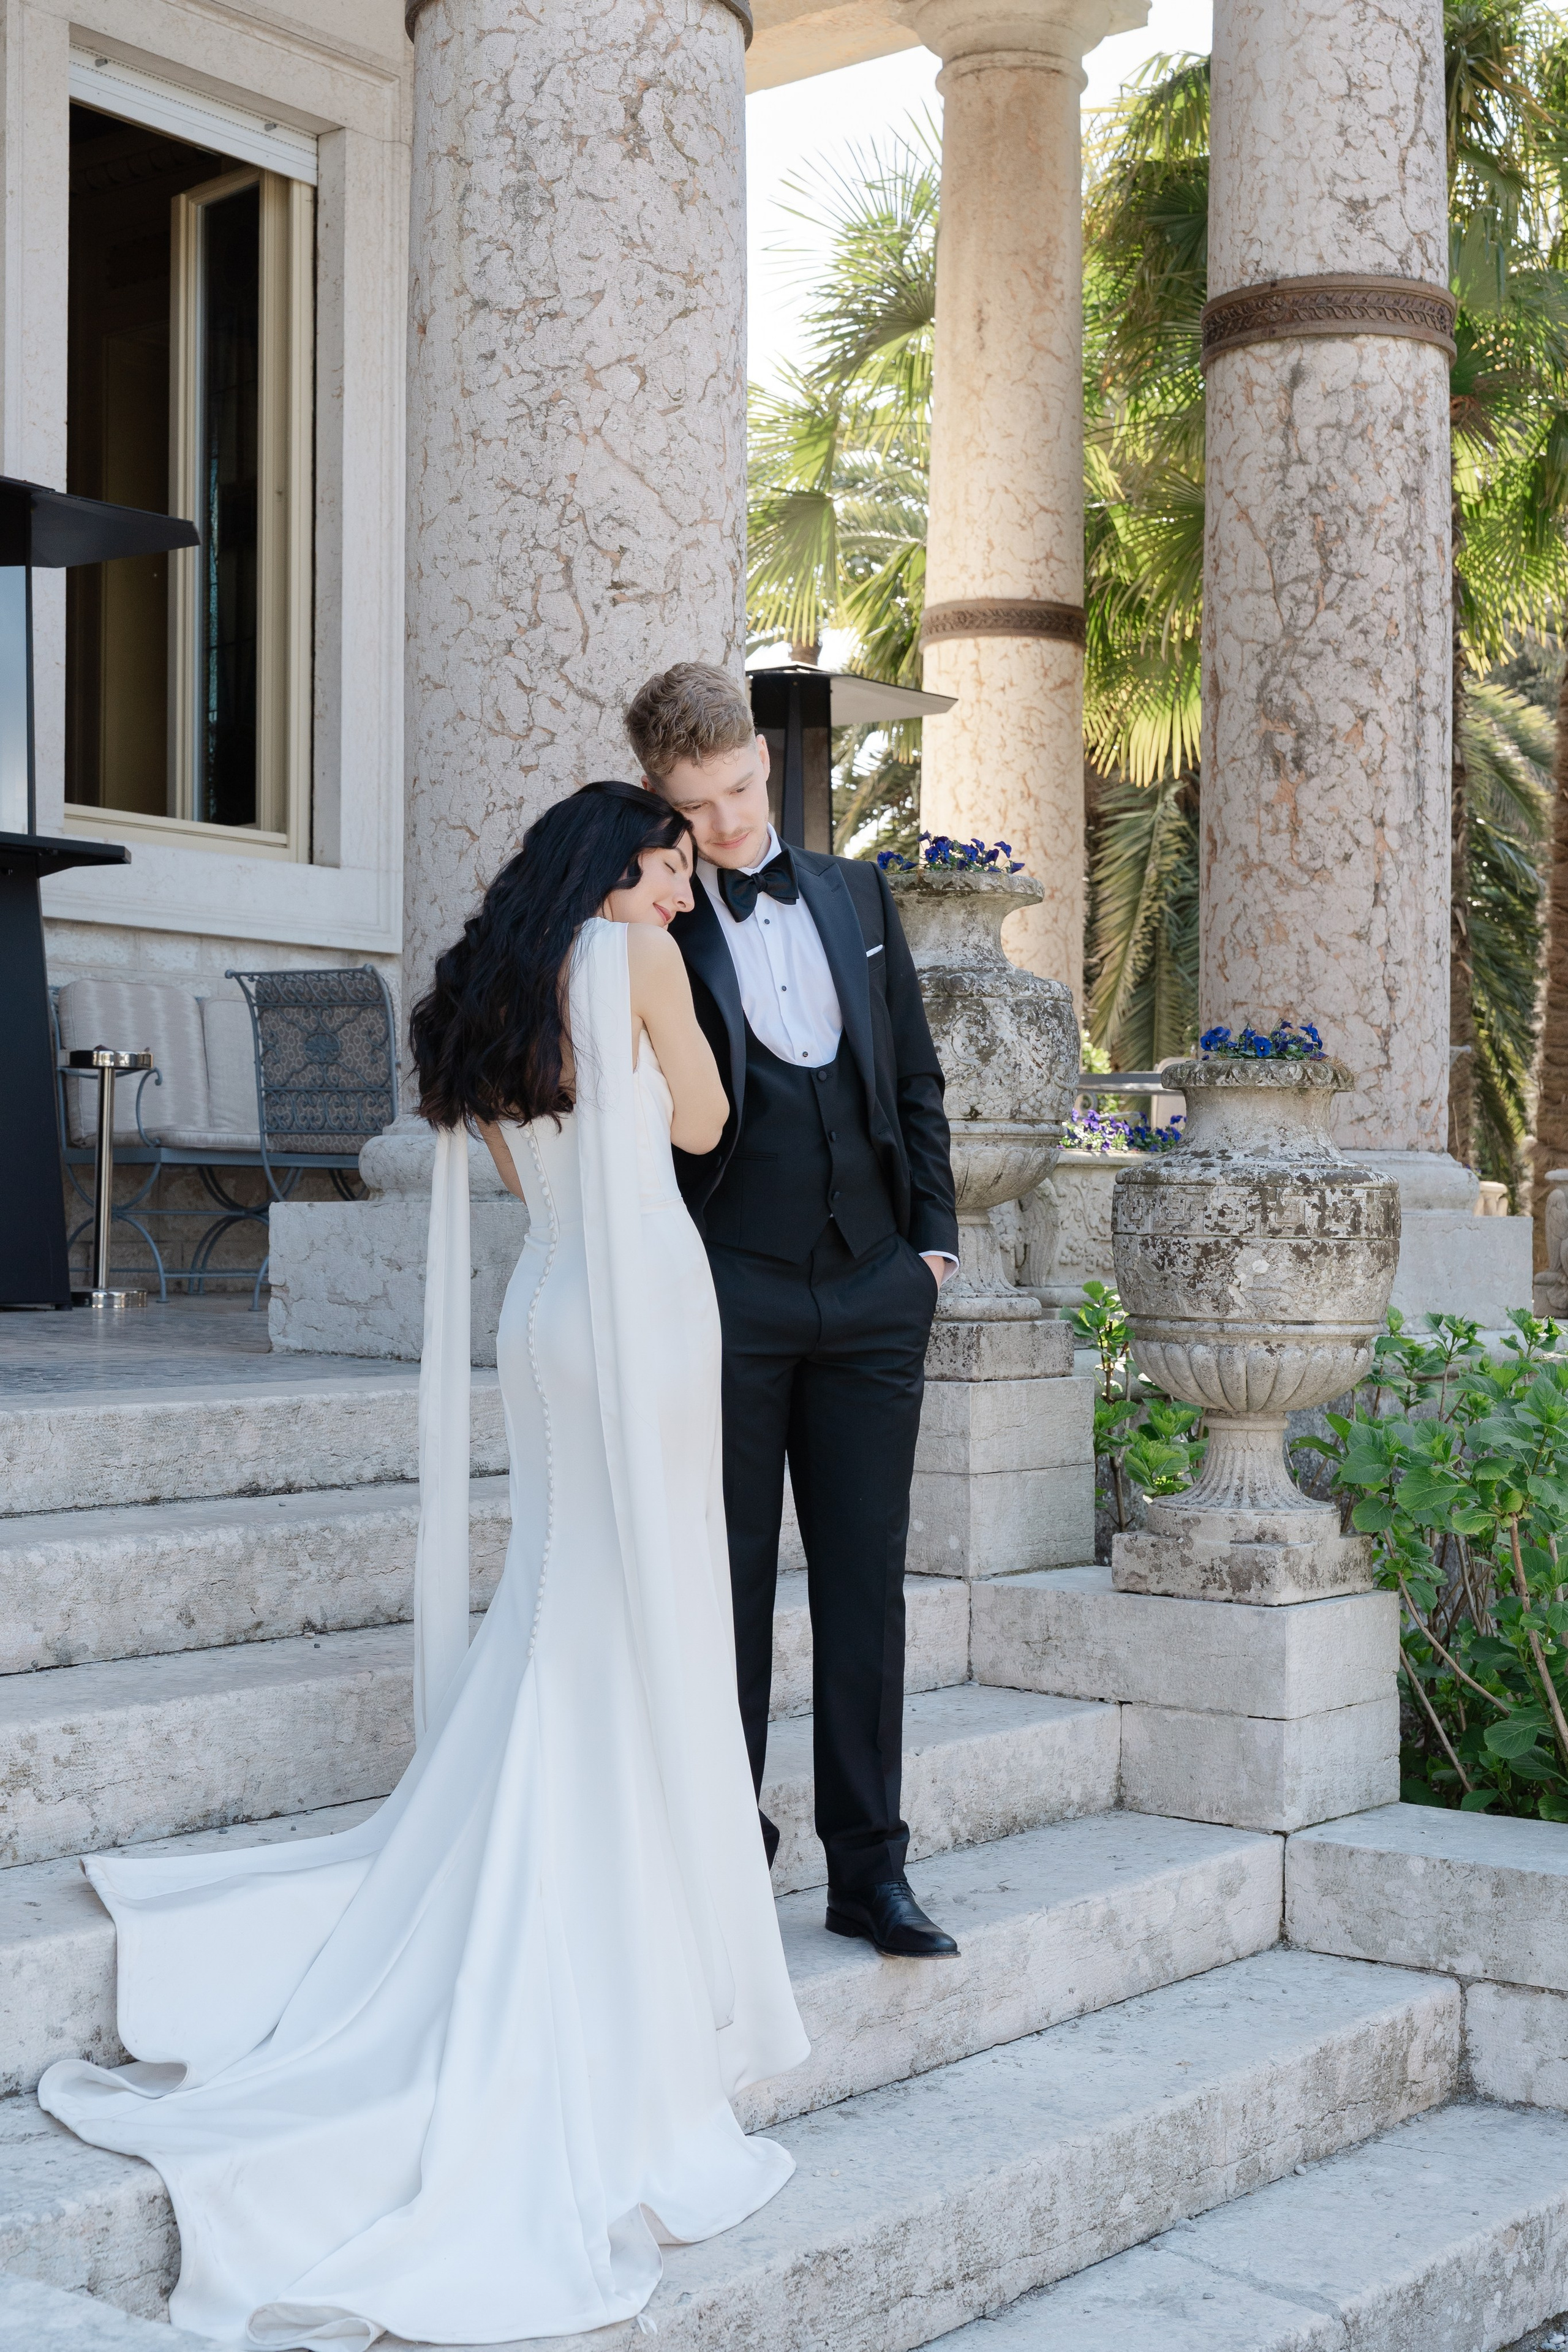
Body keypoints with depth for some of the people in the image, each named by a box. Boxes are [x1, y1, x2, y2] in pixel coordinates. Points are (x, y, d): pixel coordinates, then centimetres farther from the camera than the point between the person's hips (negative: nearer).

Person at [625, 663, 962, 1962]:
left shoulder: (857, 895, 13)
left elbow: (917, 1073, 16)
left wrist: (934, 1237, 9)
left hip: (874, 1290, 3)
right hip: (728, 1293, -3)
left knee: (867, 1583, 6)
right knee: (728, 1587, 4)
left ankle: (870, 1867, 13)